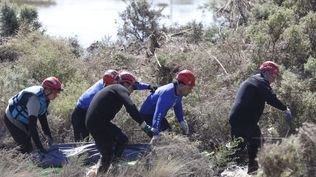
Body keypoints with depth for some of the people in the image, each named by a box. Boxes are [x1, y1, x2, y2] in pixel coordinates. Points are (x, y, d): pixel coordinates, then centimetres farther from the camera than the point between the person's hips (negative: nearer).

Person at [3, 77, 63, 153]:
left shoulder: (44, 96, -6)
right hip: (13, 120, -9)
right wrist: (40, 147, -39)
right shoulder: (35, 99, -35)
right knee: (27, 148, -12)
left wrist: (48, 135, 5)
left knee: (27, 147, 14)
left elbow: (42, 117, 7)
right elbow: (32, 125, -37)